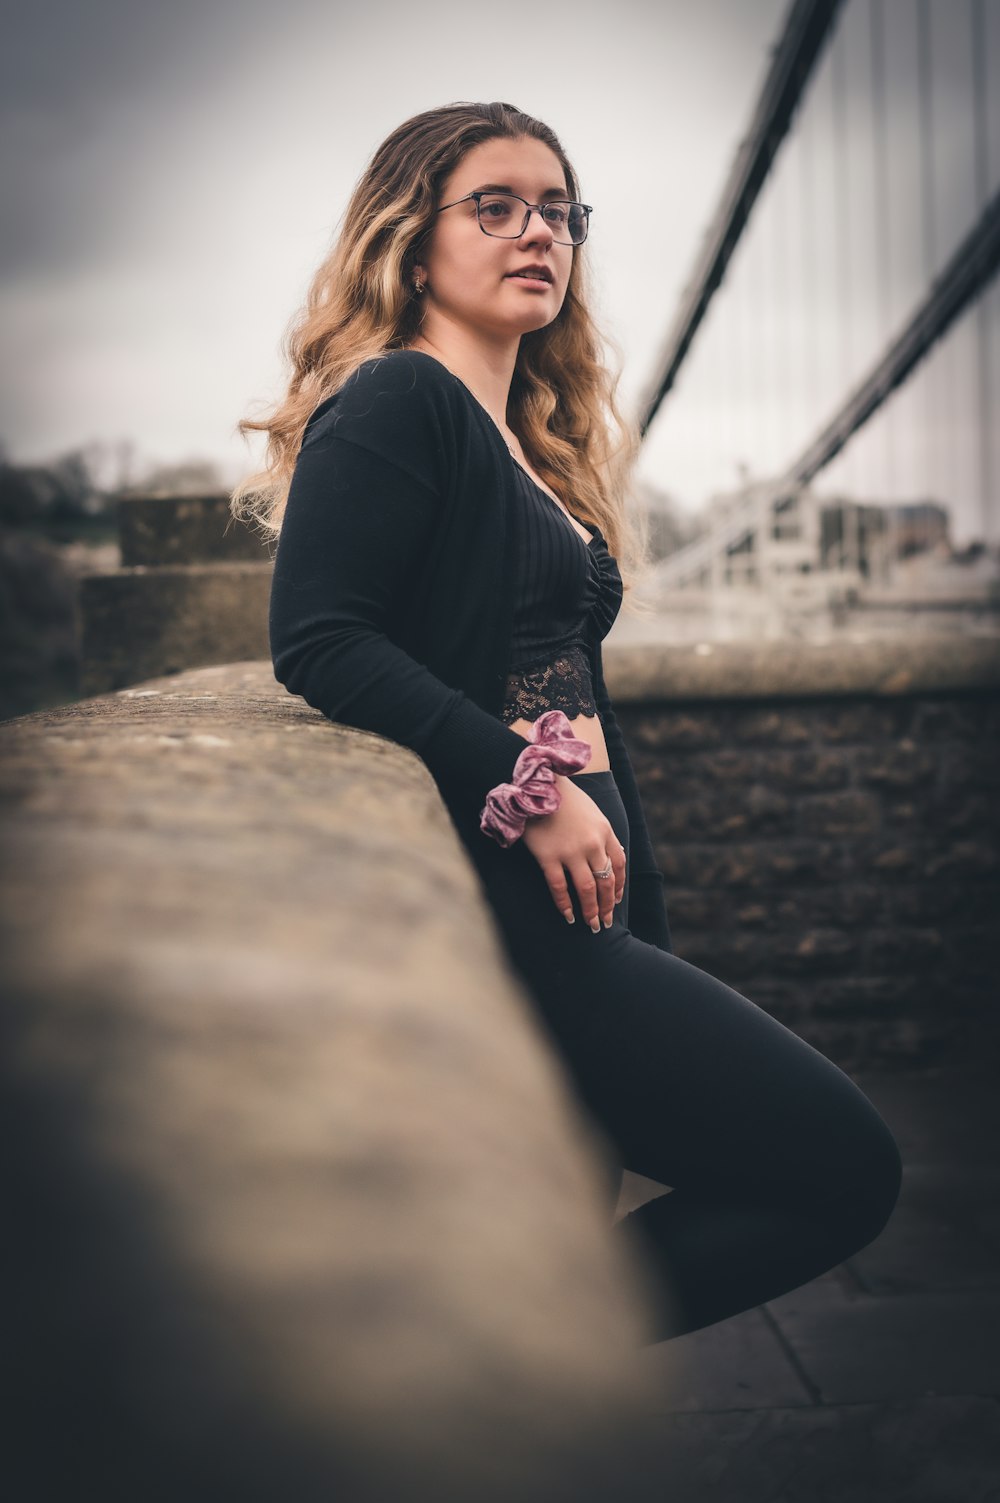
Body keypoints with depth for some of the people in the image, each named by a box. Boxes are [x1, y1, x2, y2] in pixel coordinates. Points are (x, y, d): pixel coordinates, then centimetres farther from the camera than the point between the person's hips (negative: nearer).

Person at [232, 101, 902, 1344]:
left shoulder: (542, 450, 23)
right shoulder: (397, 401, -3)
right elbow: (319, 642, -16)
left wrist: (650, 943, 16)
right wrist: (529, 786, -19)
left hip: (572, 895, 9)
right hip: (483, 895, -9)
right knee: (843, 1166, -12)